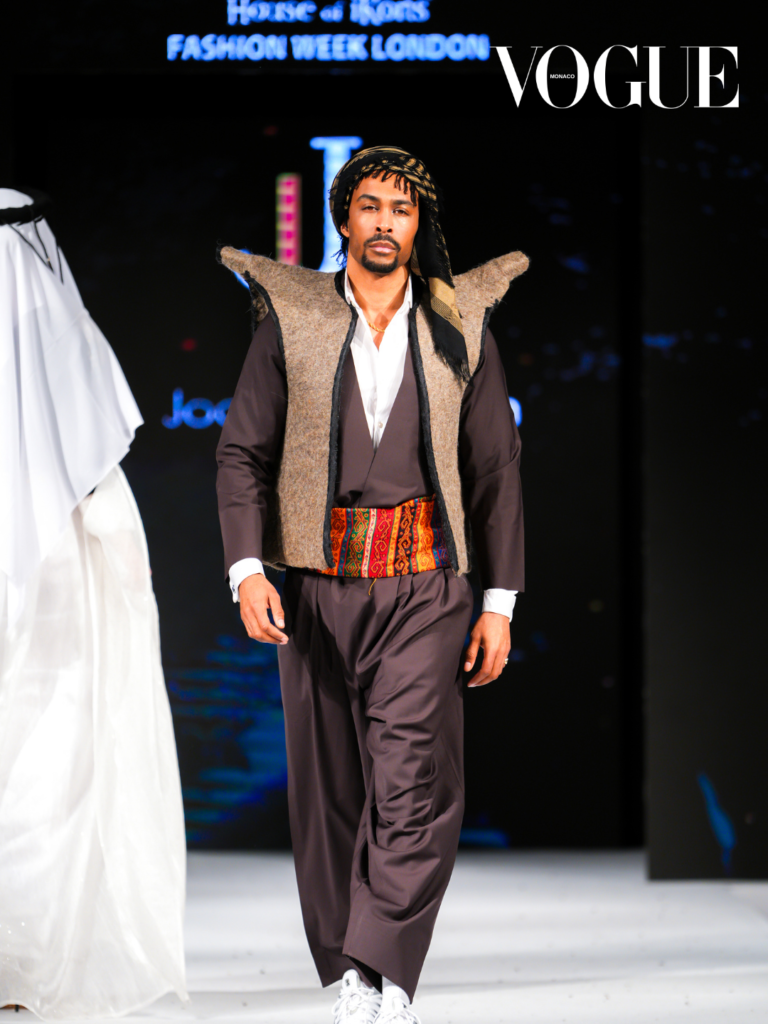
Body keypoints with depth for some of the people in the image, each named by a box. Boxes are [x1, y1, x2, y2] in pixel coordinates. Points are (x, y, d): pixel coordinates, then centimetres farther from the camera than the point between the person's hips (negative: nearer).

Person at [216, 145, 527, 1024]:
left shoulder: (460, 327, 3)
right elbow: (243, 452, 1)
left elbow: (494, 470, 7)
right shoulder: (291, 320, 2)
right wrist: (246, 571, -13)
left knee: (414, 777, -16)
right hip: (316, 583, 1)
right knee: (328, 785, 5)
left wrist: (500, 602, 3)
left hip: (423, 585, -1)